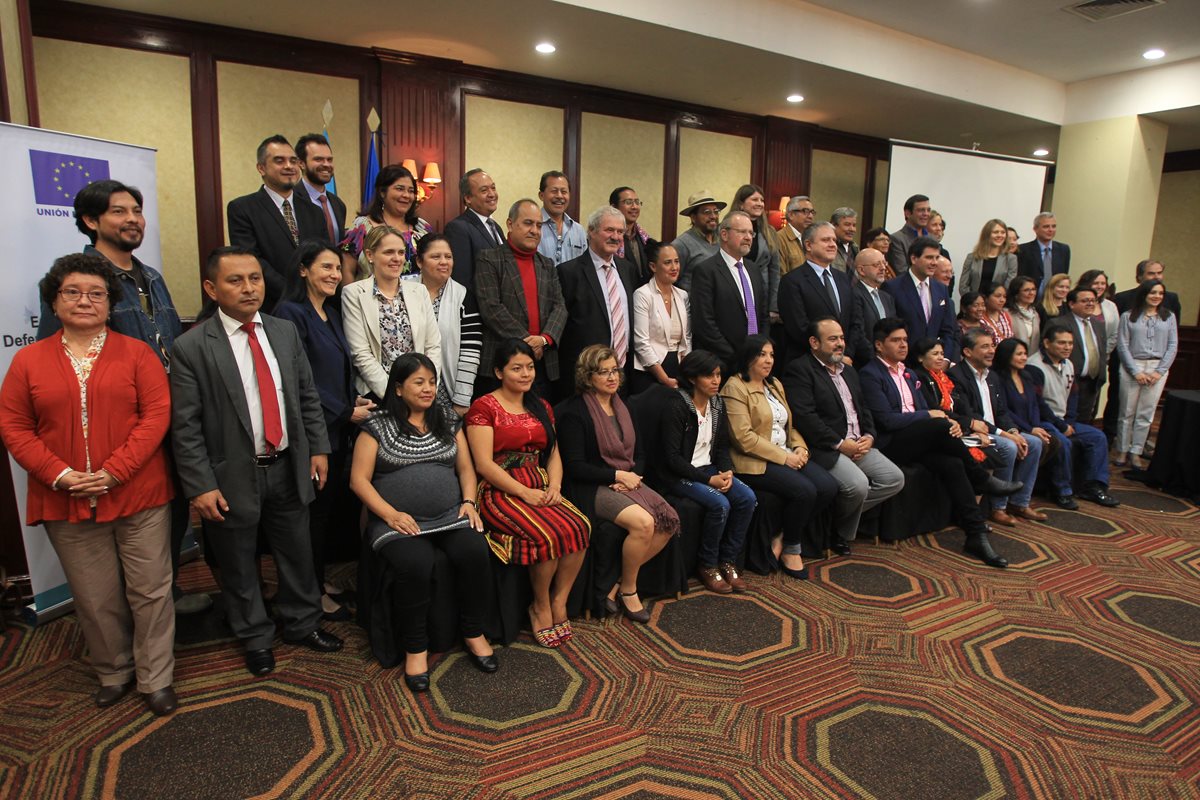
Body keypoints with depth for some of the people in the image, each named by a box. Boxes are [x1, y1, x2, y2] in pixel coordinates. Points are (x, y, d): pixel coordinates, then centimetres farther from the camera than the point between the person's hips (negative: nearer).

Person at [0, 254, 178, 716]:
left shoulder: (136, 353, 1)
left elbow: (156, 414, -6)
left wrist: (116, 471, -15)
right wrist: (59, 475, -11)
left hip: (138, 496, -1)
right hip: (66, 503, 2)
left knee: (150, 591, 5)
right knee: (96, 600, 12)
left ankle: (156, 679, 21)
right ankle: (114, 673, 32)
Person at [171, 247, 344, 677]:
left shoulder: (285, 332, 3)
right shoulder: (191, 347, -11)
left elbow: (308, 396, 9)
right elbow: (185, 426, -11)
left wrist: (319, 448, 5)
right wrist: (201, 486, -14)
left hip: (289, 469, 4)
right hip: (233, 477, -3)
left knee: (298, 555, 17)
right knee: (239, 567, 14)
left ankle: (303, 623, 39)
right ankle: (256, 638, 36)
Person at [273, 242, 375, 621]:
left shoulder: (331, 312, 13)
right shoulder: (291, 313, -13)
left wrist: (354, 399, 1)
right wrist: (346, 413, -12)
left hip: (338, 429, 8)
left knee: (336, 505, 14)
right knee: (315, 510, 4)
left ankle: (317, 578, 32)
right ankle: (313, 593, 20)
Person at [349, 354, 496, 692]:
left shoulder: (449, 421, 14)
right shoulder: (378, 425, 3)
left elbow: (465, 468, 17)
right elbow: (359, 479, -1)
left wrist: (468, 502, -1)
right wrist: (390, 514, -13)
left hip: (450, 516, 3)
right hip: (398, 521, -3)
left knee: (475, 553, -26)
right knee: (415, 565, -33)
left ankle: (473, 633, -3)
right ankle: (415, 648, -10)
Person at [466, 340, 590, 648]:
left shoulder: (541, 407, 17)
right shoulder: (483, 408, -3)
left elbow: (553, 454, 14)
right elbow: (484, 464, -11)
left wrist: (554, 487, -6)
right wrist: (525, 493, -17)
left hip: (540, 489, 6)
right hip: (500, 492, -6)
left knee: (580, 526, -21)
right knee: (549, 535, -28)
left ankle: (559, 602, -5)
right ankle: (540, 607, -3)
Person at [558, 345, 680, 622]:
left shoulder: (621, 407, 14)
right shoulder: (573, 411, -8)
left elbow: (639, 455, 18)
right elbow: (574, 467, -13)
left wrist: (632, 476, -4)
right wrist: (618, 475, -15)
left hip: (626, 482, 7)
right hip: (590, 488, -7)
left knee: (669, 521, -15)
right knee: (643, 522, -29)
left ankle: (618, 584, -2)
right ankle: (628, 589, -3)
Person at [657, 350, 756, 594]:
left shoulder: (717, 403, 5)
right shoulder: (677, 407, -17)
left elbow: (722, 446, 12)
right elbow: (672, 457, -19)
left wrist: (727, 471, -9)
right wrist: (709, 480, -20)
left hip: (708, 468, 7)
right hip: (679, 474, -7)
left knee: (747, 497, -15)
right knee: (720, 504, -28)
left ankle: (728, 561, 0)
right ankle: (707, 565, -6)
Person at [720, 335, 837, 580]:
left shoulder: (775, 385, 19)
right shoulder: (735, 388, -8)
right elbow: (743, 437, -16)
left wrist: (799, 447, 0)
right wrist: (784, 457, -16)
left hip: (787, 456, 8)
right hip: (755, 462, -8)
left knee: (829, 487, -13)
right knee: (805, 491, -26)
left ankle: (784, 538, 3)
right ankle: (791, 548, 0)